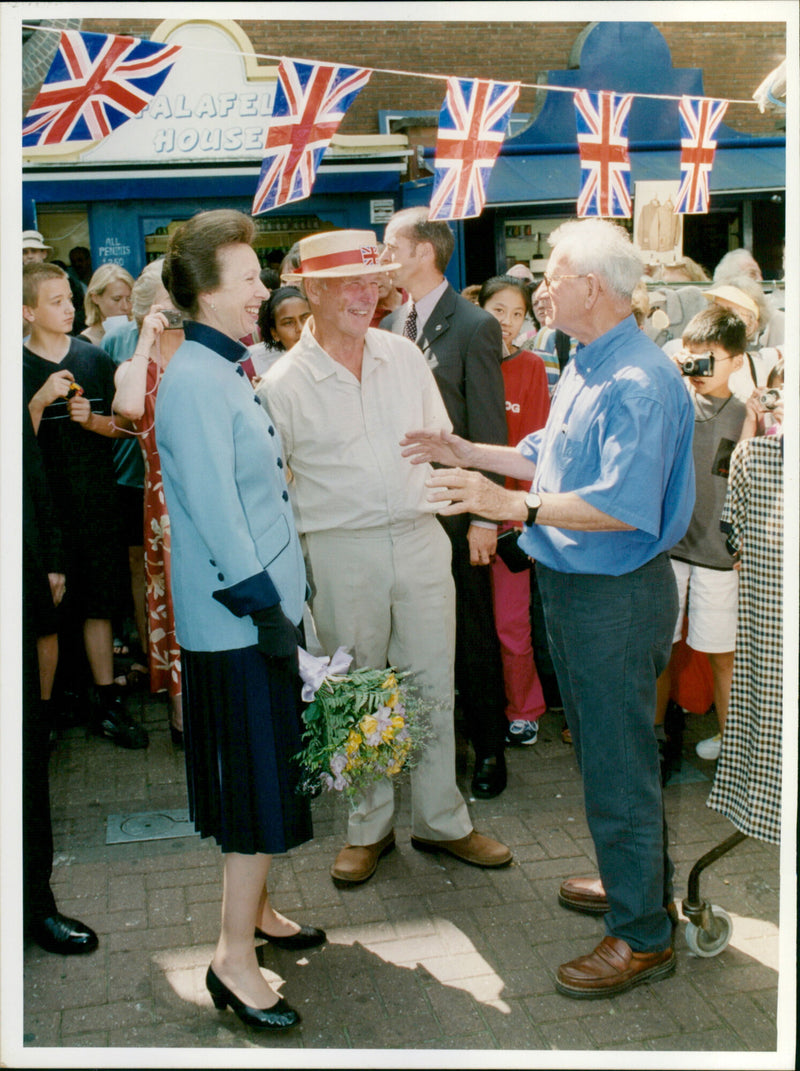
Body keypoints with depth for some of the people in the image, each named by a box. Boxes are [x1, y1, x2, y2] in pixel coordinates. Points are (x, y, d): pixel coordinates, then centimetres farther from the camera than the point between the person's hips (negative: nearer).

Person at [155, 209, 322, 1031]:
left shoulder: (220, 371, 12)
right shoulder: (195, 382, -18)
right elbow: (216, 513, -22)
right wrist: (265, 607, -18)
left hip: (259, 606, 9)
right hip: (236, 621, -9)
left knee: (266, 774, 19)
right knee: (260, 783, -1)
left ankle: (253, 910, 36)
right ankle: (234, 958, 13)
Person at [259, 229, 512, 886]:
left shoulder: (404, 355, 6)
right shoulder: (284, 384, -4)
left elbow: (441, 440, 16)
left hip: (419, 538, 3)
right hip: (341, 552, -3)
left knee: (433, 683, 9)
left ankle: (441, 820, 26)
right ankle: (369, 827, 27)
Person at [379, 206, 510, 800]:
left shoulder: (474, 326, -9)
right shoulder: (392, 325, 10)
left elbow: (489, 429, -11)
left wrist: (484, 516, -14)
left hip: (453, 508, -5)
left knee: (470, 635, 6)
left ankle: (489, 746, 23)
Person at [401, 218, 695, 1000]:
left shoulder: (639, 383, -22)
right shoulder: (583, 370, 10)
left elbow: (625, 506, -30)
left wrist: (514, 505, -34)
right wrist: (466, 454, 15)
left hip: (618, 597, -10)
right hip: (570, 586, 10)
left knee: (619, 762, 1)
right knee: (599, 749, 22)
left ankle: (643, 935, 18)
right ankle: (632, 879, 42)